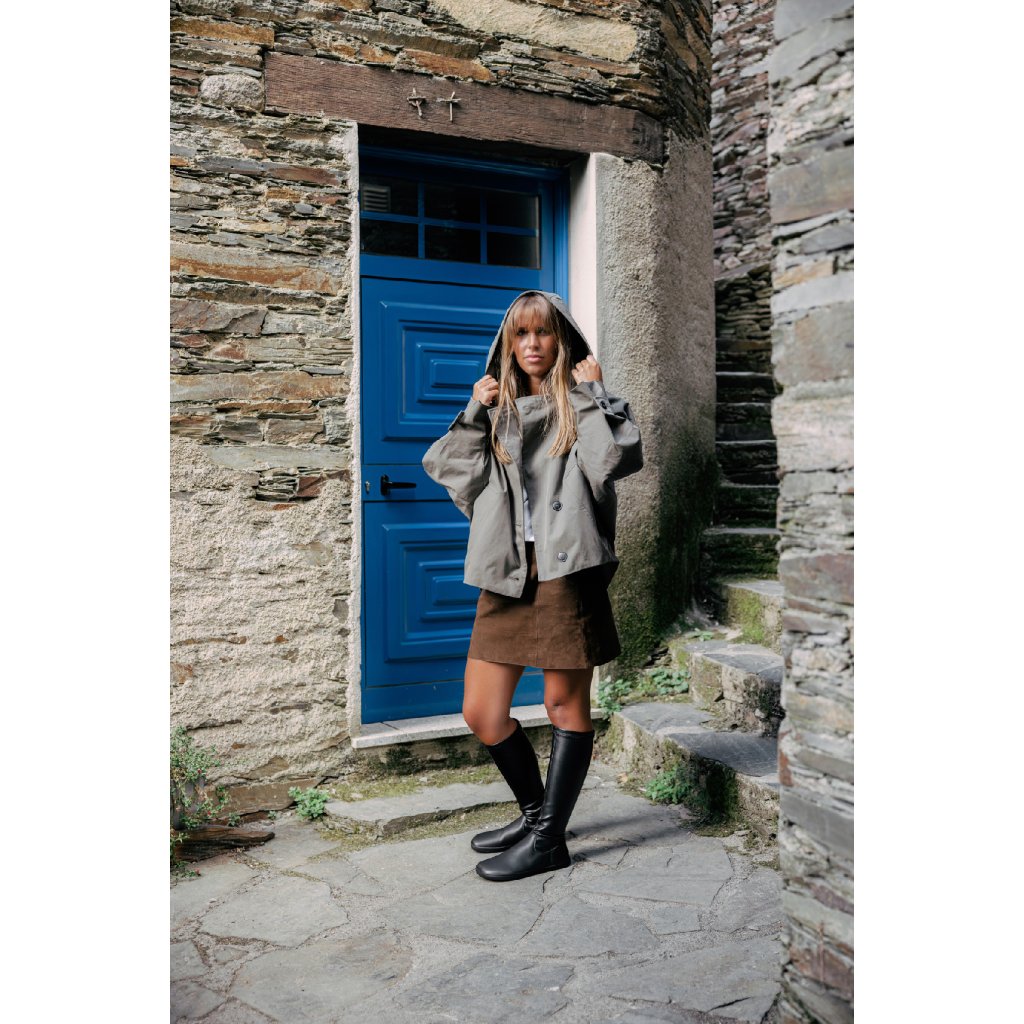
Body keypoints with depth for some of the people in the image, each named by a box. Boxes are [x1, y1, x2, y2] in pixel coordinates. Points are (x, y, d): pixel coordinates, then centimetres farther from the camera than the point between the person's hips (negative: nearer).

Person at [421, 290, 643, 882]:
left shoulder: (581, 403, 3)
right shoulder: (500, 408, 17)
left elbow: (622, 457, -15)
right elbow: (443, 468, 10)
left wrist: (594, 393, -9)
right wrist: (475, 412, 1)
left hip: (566, 570, -5)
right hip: (506, 575, 6)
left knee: (567, 703, 4)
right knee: (480, 713, 8)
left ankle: (549, 839, 18)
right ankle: (535, 811, 30)